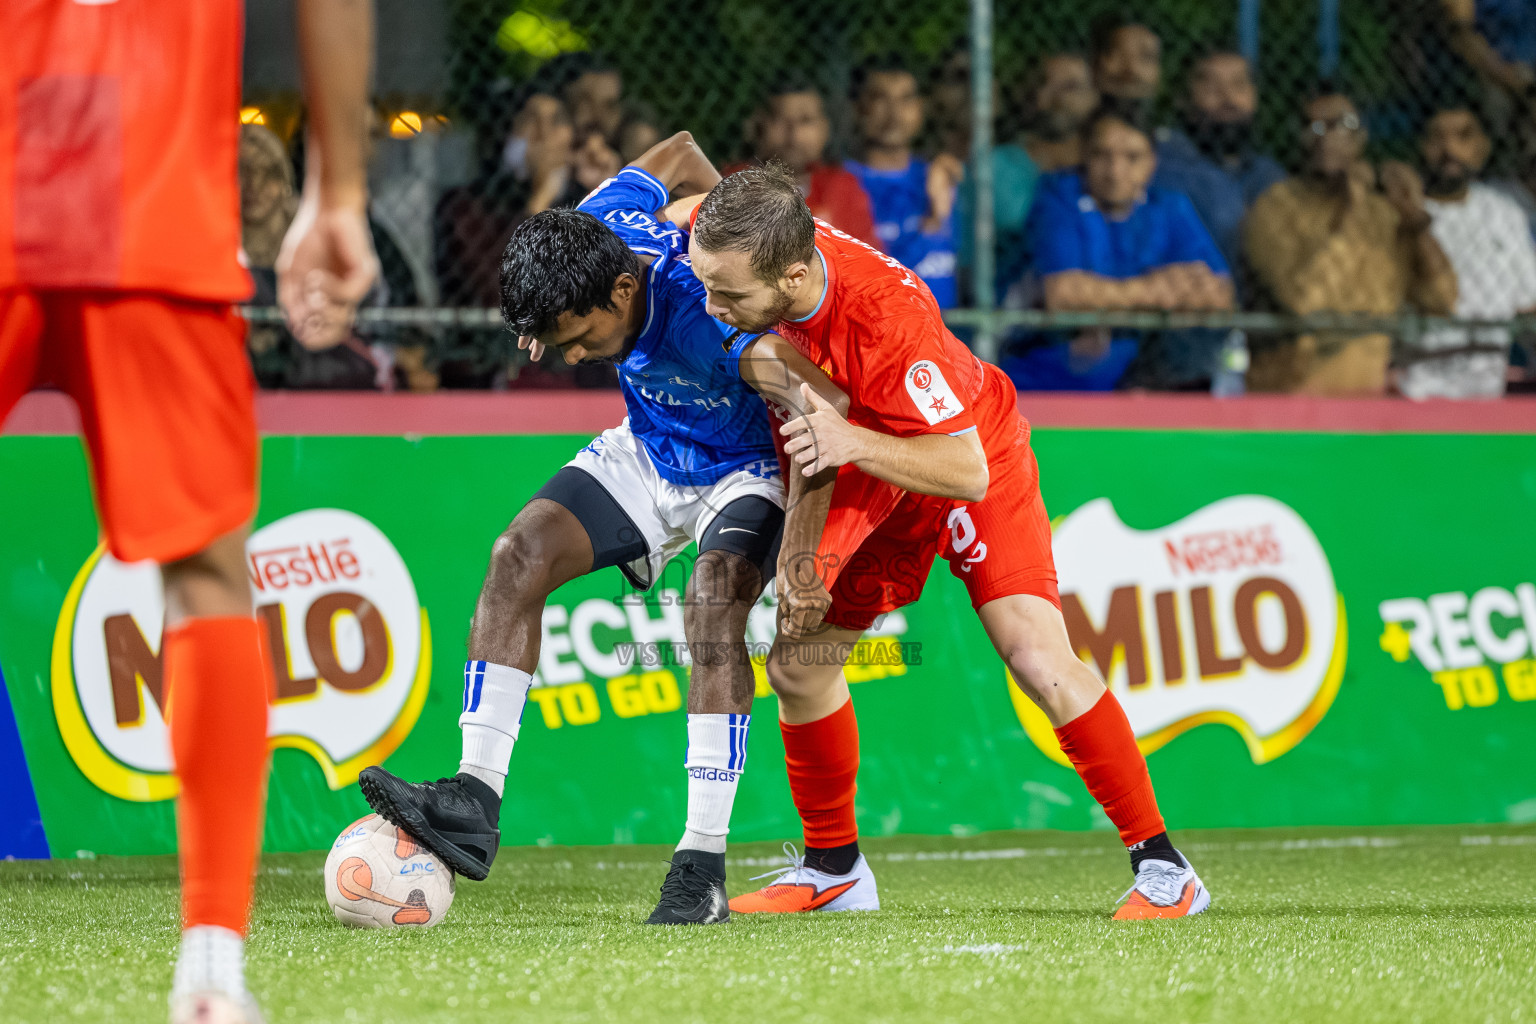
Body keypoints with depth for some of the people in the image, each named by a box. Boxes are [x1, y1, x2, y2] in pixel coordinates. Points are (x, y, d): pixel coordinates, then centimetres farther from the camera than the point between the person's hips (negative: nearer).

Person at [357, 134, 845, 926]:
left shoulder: (709, 317, -40)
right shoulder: (599, 226, -19)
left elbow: (830, 415, -43)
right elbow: (675, 152, 2)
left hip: (748, 470, -7)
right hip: (649, 454, 7)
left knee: (715, 601, -33)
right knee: (520, 554, -13)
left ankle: (704, 864, -31)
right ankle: (474, 806, -16)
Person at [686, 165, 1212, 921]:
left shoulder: (887, 316, -41)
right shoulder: (728, 249, -26)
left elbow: (967, 470, -35)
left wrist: (854, 444, -52)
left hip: (973, 459, -6)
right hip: (869, 473, 6)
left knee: (1041, 665, -19)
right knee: (798, 663, 3)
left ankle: (1161, 868, -7)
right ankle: (833, 869, 22)